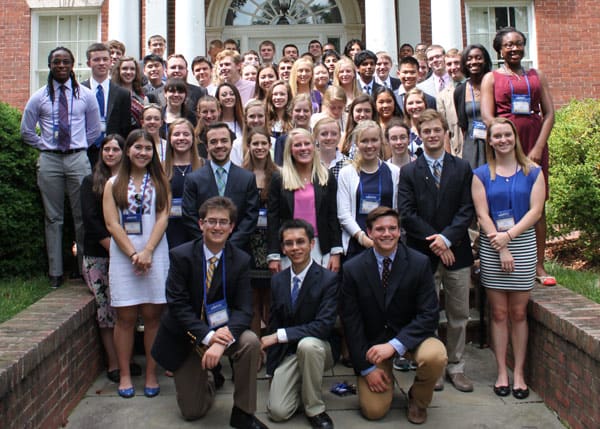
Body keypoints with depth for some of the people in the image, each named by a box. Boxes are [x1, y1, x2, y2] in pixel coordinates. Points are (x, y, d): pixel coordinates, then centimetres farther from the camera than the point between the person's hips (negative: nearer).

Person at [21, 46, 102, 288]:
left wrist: (80, 147, 8)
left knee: (83, 216, -1)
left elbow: (94, 129, 13)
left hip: (78, 159, 0)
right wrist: (44, 146, 7)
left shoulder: (85, 95, 6)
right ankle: (55, 272, 11)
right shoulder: (39, 97, 6)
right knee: (53, 218, 4)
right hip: (49, 160, 1)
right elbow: (26, 131, 13)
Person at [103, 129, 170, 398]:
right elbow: (112, 224, 0)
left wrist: (147, 252, -11)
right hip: (123, 255, 0)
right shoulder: (114, 184, 9)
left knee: (152, 315, 2)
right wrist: (133, 254, -9)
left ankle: (151, 374, 11)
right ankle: (124, 375, 12)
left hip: (155, 255, 0)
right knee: (125, 317, 3)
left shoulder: (160, 182, 11)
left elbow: (162, 218, 1)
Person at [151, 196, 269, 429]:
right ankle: (207, 381, 39)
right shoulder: (181, 256, -13)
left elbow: (243, 310, -15)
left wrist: (222, 342, -32)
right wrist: (207, 336, -30)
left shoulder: (241, 260, -9)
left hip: (222, 331, 1)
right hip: (186, 338, -1)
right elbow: (177, 305, -18)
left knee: (250, 342, -32)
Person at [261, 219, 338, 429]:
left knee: (307, 344, -38)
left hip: (319, 348, -3)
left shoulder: (329, 279, -13)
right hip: (287, 352, 3)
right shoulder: (277, 280, 3)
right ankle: (302, 385, 19)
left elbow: (324, 325, -22)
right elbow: (274, 323, 9)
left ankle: (314, 408, -15)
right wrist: (272, 367, 5)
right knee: (278, 412, -14)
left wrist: (279, 336, -24)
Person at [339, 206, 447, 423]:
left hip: (409, 336, 0)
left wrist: (395, 345, -26)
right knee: (373, 411, -10)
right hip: (373, 341, 0)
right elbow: (351, 322, -7)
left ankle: (418, 399, 2)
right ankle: (384, 375, 26)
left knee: (435, 356, -32)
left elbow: (428, 315, -14)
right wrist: (367, 368, -10)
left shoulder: (419, 263, -11)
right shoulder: (353, 269, -10)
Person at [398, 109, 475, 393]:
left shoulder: (462, 168, 7)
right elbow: (407, 213, -6)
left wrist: (447, 238, -15)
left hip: (456, 251, 2)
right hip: (423, 253, -1)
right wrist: (433, 242, -14)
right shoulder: (408, 172, 3)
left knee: (459, 314, 9)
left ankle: (456, 367, 23)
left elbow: (467, 209, -1)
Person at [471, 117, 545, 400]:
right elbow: (482, 214, -3)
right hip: (491, 248, 0)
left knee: (518, 313, 5)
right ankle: (502, 373, 14)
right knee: (499, 314, 5)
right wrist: (501, 249, -11)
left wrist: (509, 235, -15)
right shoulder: (481, 174, 4)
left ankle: (518, 373, 15)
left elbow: (535, 210, -3)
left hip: (523, 243, 0)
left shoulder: (532, 172, 6)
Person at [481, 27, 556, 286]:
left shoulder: (537, 76, 16)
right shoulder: (491, 78, 8)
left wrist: (538, 148, -7)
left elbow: (549, 113, 8)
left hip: (534, 144, 3)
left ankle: (539, 266, 5)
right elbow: (487, 117, -4)